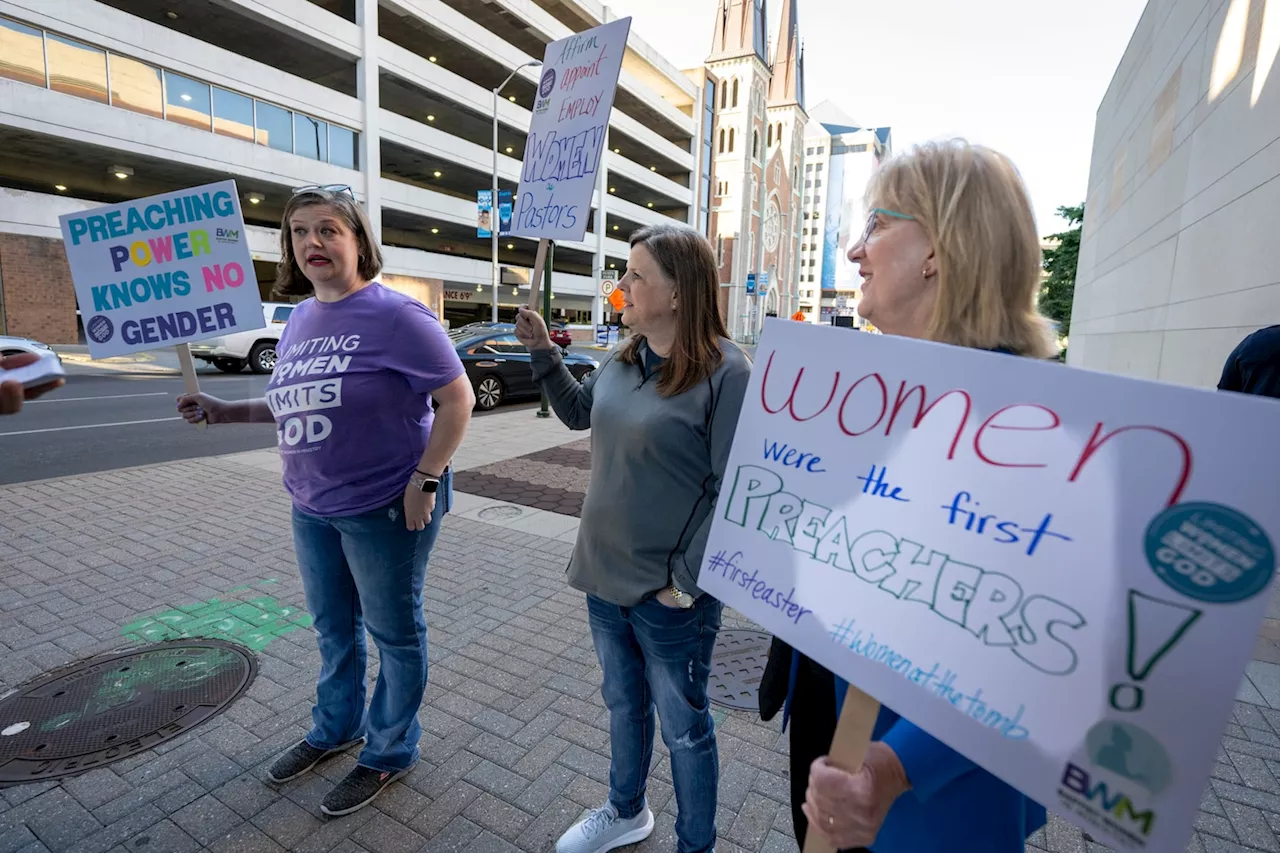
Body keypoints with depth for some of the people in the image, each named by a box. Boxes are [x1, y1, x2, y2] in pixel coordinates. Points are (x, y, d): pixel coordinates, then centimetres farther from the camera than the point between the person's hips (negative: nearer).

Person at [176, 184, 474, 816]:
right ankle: (337, 728, 47)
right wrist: (228, 412, 6)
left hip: (385, 507, -7)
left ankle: (391, 751, 32)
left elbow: (457, 398, -18)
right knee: (333, 628, 24)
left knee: (393, 633, 11)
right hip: (312, 507, 8)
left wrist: (424, 480, -21)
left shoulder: (393, 315, -16)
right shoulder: (300, 319, 8)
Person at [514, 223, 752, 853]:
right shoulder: (625, 358, 2)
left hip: (670, 597, -7)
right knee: (623, 703, 27)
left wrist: (686, 582, -18)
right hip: (606, 578, 7)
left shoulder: (726, 372, -20)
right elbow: (579, 412, 20)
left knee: (683, 726, 15)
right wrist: (542, 353, 8)